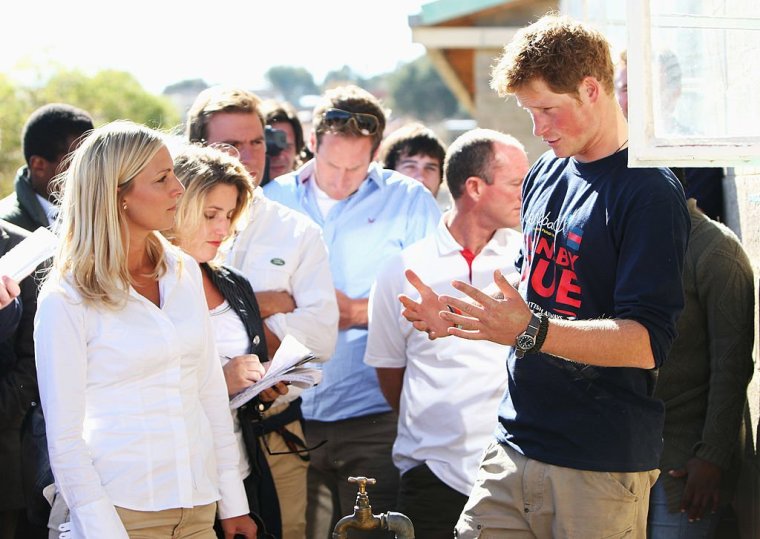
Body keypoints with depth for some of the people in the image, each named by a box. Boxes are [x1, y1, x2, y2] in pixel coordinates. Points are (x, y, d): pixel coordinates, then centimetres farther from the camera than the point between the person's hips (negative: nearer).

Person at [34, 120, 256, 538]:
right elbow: (64, 440, -9)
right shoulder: (66, 300, -9)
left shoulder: (183, 272, 7)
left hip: (197, 505, 5)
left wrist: (233, 504, 9)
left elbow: (211, 390, 11)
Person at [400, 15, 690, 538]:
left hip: (601, 467, -7)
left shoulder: (648, 191, -12)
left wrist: (532, 331, -29)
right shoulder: (545, 175, 13)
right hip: (516, 448, 7)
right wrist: (460, 317, 7)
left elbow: (647, 342, -19)